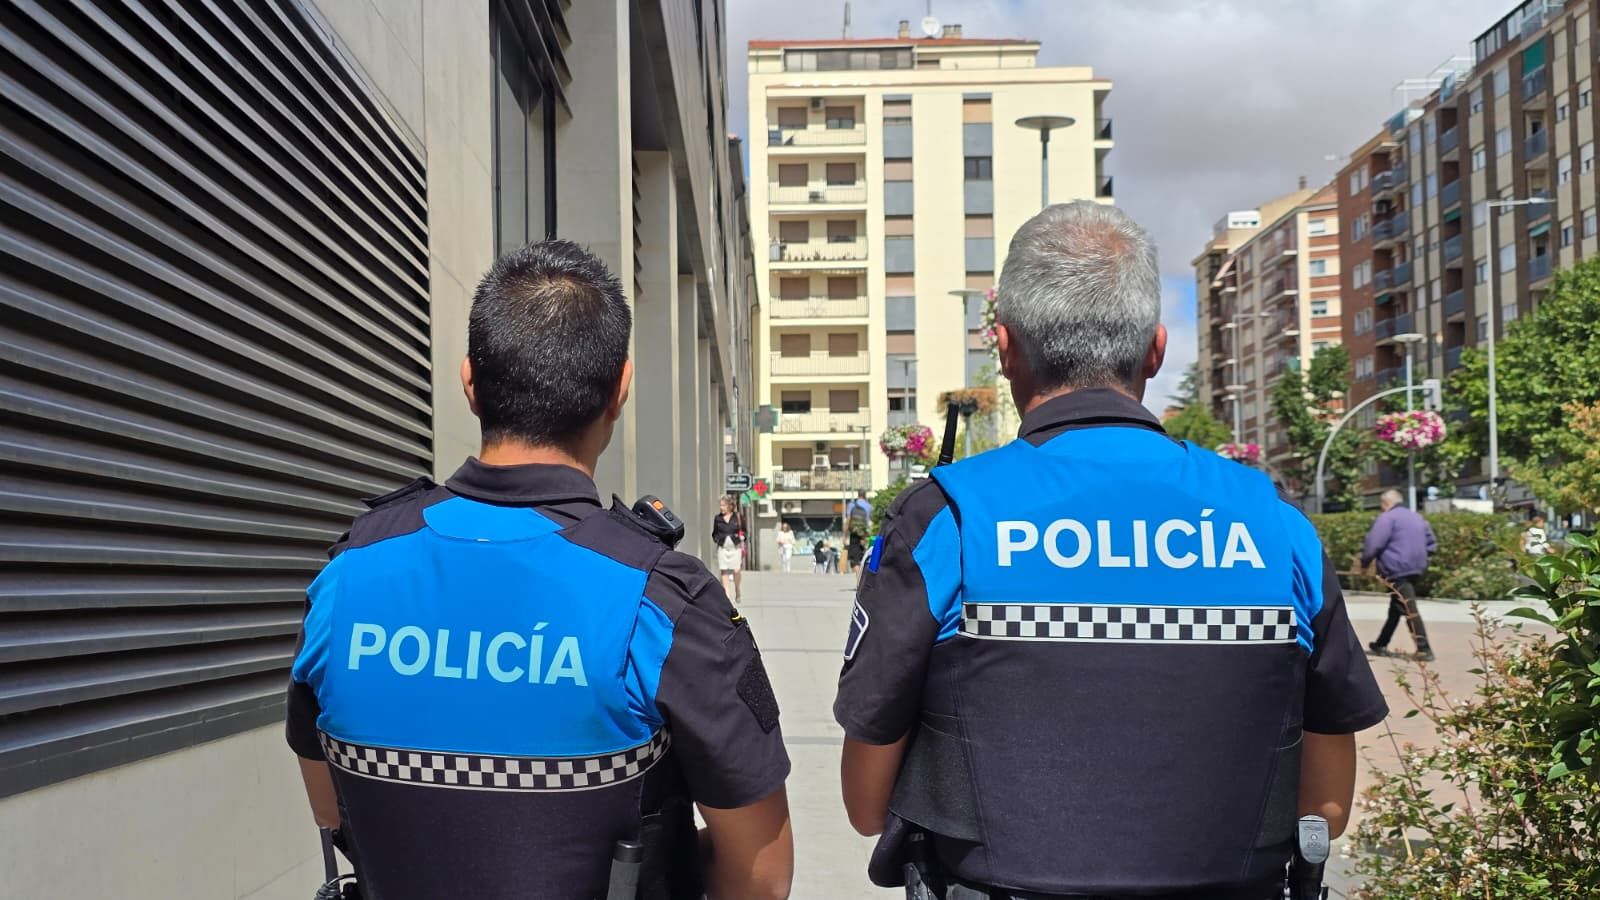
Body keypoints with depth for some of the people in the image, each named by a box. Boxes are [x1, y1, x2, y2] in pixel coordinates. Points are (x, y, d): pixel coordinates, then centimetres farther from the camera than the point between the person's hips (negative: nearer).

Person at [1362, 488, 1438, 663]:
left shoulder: (1387, 518, -8)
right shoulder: (1417, 517, 18)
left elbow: (1373, 544, -15)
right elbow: (1431, 543, 23)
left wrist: (1365, 563, -1)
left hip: (1397, 570, -9)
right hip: (1416, 569, 9)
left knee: (1409, 610, -10)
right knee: (1395, 609, 17)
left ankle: (1424, 649, -16)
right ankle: (1381, 645, 26)